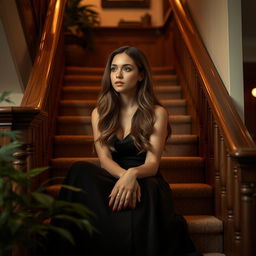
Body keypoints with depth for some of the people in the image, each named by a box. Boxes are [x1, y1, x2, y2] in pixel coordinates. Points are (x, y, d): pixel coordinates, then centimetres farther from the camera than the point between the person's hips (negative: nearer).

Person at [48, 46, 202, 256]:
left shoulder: (157, 113, 1)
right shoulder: (100, 113, 10)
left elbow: (152, 163, -7)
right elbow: (104, 158, -2)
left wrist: (133, 174, -32)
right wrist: (124, 175, -26)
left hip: (146, 182, -2)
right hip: (111, 180, 3)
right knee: (81, 170, -29)